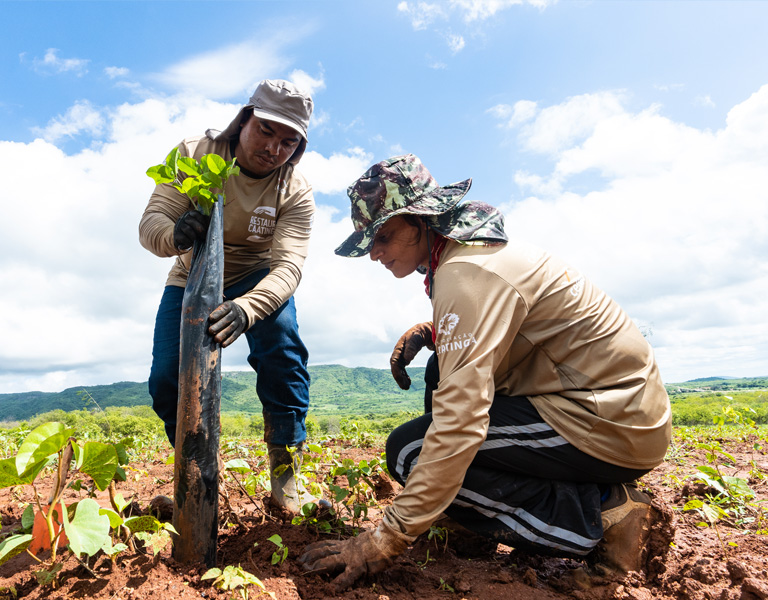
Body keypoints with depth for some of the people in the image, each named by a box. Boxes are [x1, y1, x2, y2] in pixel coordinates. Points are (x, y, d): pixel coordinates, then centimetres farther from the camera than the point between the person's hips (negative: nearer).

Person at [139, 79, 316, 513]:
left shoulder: (296, 192, -19)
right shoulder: (195, 155, -16)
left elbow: (288, 265, -32)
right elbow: (151, 221, -22)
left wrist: (247, 308, -52)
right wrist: (175, 234, -48)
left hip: (257, 281, -1)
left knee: (282, 352, -30)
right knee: (168, 382, -12)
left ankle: (285, 475, -14)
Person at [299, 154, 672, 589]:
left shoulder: (468, 273, -21)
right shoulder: (476, 246, 10)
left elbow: (461, 418, -29)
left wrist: (388, 539, -25)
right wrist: (426, 332, 5)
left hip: (613, 425, -10)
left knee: (410, 451, -12)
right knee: (444, 370, 14)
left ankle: (603, 514, -9)